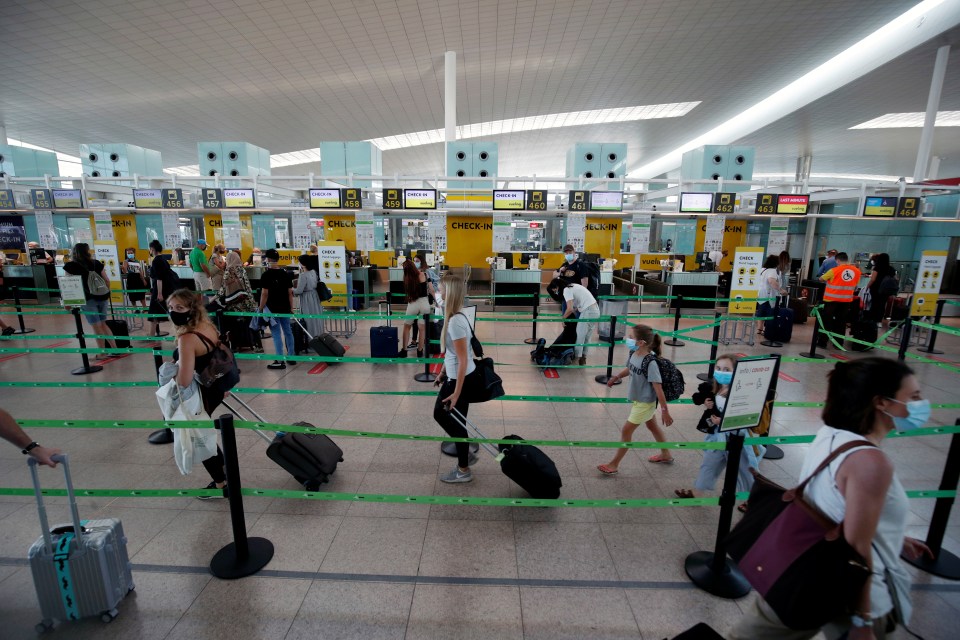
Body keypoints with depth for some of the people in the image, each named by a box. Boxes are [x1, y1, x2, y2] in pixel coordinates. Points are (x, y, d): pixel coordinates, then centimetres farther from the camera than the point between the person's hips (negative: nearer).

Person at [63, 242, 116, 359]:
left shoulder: (70, 266, -3)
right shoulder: (96, 263, 7)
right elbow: (107, 281, 9)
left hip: (88, 299, -4)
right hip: (102, 297, 4)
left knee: (96, 327, 0)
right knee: (103, 324, 15)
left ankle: (102, 353, 7)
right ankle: (114, 348, 12)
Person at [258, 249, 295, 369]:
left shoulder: (266, 275, -10)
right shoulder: (286, 274, 4)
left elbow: (264, 294, -13)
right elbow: (290, 292, 5)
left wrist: (260, 309, -5)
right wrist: (291, 307, 11)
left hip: (272, 309, -5)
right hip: (285, 308, 5)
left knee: (276, 334, -2)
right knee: (288, 332, 13)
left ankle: (280, 361, 0)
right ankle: (291, 357, 21)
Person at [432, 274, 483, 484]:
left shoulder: (455, 321, -25)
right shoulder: (454, 317, 4)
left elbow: (463, 360, -24)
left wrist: (457, 393, -21)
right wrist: (442, 373, 24)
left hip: (463, 380, -10)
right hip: (454, 377, 10)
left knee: (456, 422, 7)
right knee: (440, 413, 22)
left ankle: (463, 471, 28)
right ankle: (466, 454, 36)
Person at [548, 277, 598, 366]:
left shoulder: (566, 290, -10)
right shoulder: (573, 286, 19)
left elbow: (570, 309, -19)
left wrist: (563, 318, -4)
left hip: (588, 312, -9)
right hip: (595, 310, 9)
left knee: (579, 337, 1)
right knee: (586, 337, 16)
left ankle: (578, 359, 8)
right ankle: (583, 358, 23)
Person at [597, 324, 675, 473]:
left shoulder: (650, 362, -31)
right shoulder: (634, 353, -9)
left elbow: (658, 388, -27)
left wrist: (665, 411, -23)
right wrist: (617, 377, 10)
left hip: (645, 403, -8)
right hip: (639, 400, 8)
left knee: (626, 431, 2)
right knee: (653, 426, 25)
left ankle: (614, 465, 17)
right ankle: (666, 455, 48)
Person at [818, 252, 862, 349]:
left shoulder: (834, 270, -13)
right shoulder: (856, 271, 1)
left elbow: (821, 278, 1)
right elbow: (855, 285, 13)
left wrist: (829, 279, 18)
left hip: (832, 299, -4)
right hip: (847, 300, 4)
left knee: (826, 321, 4)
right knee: (841, 322, 11)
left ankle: (822, 342, 4)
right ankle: (838, 343, 15)